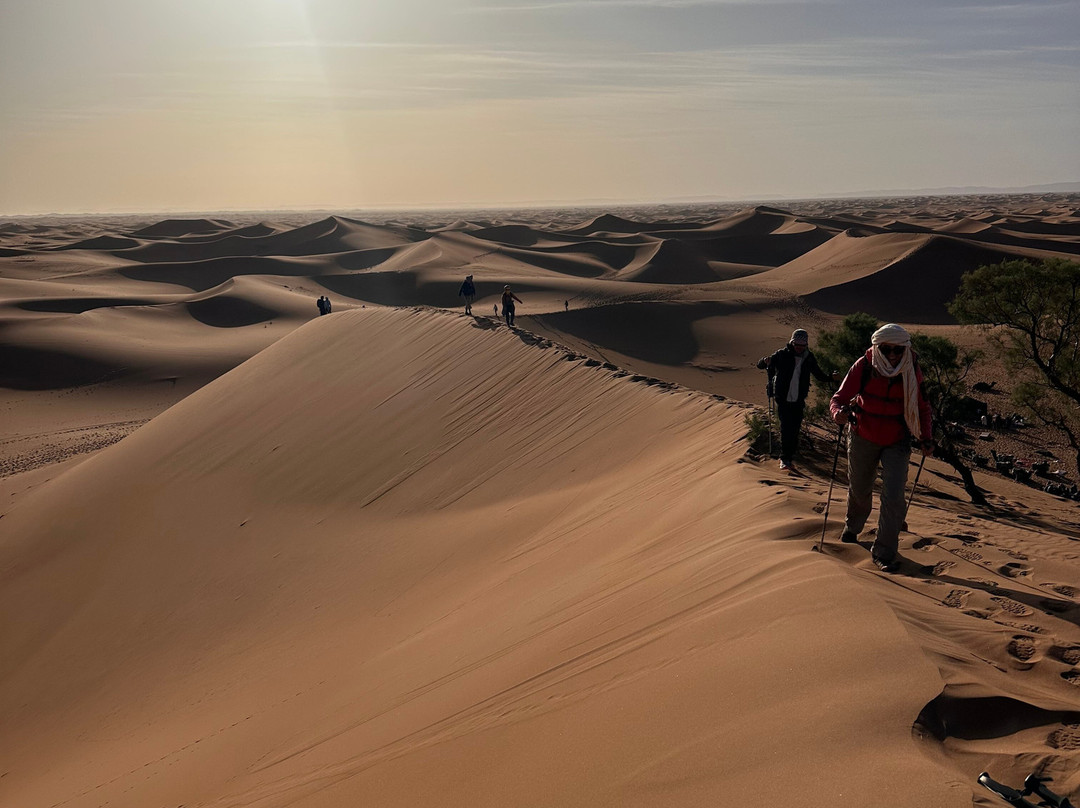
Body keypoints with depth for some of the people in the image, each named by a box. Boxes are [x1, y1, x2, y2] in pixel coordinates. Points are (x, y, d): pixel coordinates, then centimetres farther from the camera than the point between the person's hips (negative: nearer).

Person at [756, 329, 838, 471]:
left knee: (795, 428, 6)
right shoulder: (782, 355, -8)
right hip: (783, 399, -3)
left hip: (799, 400, 3)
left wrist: (830, 377, -5)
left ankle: (791, 453, 23)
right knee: (786, 428, -7)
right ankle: (785, 458, 1)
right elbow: (760, 365, -8)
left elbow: (819, 374, 14)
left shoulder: (809, 358, 1)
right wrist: (766, 361, -32)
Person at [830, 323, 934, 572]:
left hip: (897, 442, 0)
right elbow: (840, 398, -18)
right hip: (863, 437, 0)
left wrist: (926, 438, -8)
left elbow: (922, 407, 2)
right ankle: (852, 528, 50)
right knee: (859, 490, 18)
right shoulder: (863, 367, -18)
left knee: (893, 496, -13)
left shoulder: (912, 370, -11)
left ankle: (884, 552, 0)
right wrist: (839, 413, -41)